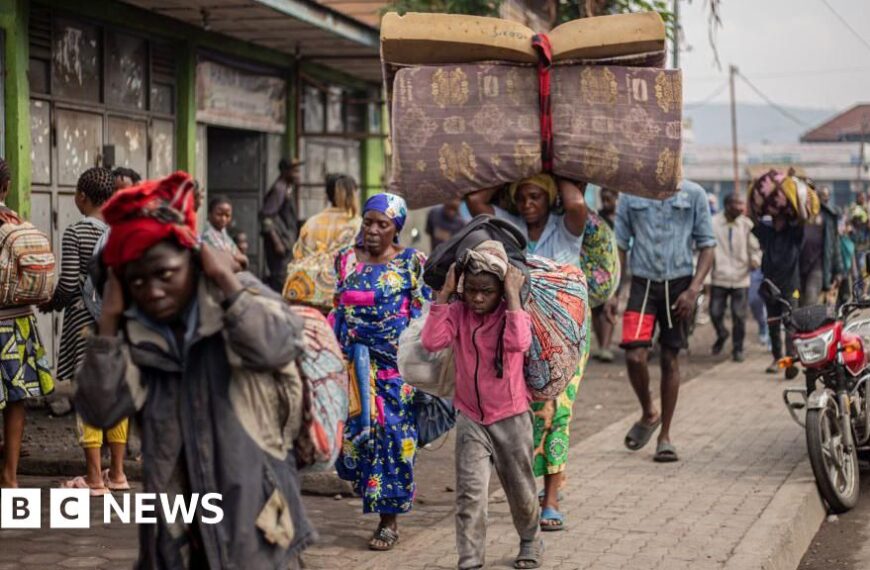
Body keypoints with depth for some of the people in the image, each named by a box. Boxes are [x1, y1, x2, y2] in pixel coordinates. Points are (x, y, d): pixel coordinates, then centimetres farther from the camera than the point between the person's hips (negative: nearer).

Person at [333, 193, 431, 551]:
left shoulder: (412, 263, -3)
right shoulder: (346, 260, 9)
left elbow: (423, 315, -2)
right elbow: (337, 310, 15)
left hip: (396, 364, -3)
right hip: (354, 362, 4)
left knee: (392, 434, -2)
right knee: (356, 429, -1)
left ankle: (389, 521, 7)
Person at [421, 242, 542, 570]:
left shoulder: (512, 313, -11)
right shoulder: (458, 313, -6)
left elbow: (519, 343, -34)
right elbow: (431, 341, -24)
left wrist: (513, 294, -29)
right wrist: (445, 293, -22)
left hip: (510, 418, -1)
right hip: (470, 419, 1)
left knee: (520, 490, 16)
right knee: (470, 493, -10)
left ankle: (529, 540, 42)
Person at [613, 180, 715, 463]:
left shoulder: (694, 194, 1)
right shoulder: (630, 195, 4)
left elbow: (707, 245, 2)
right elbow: (620, 245, 8)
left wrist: (693, 289, -9)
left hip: (679, 284, 0)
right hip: (643, 282, 0)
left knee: (670, 359, 5)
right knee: (635, 356, -13)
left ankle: (665, 436, 16)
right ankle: (648, 413, 16)